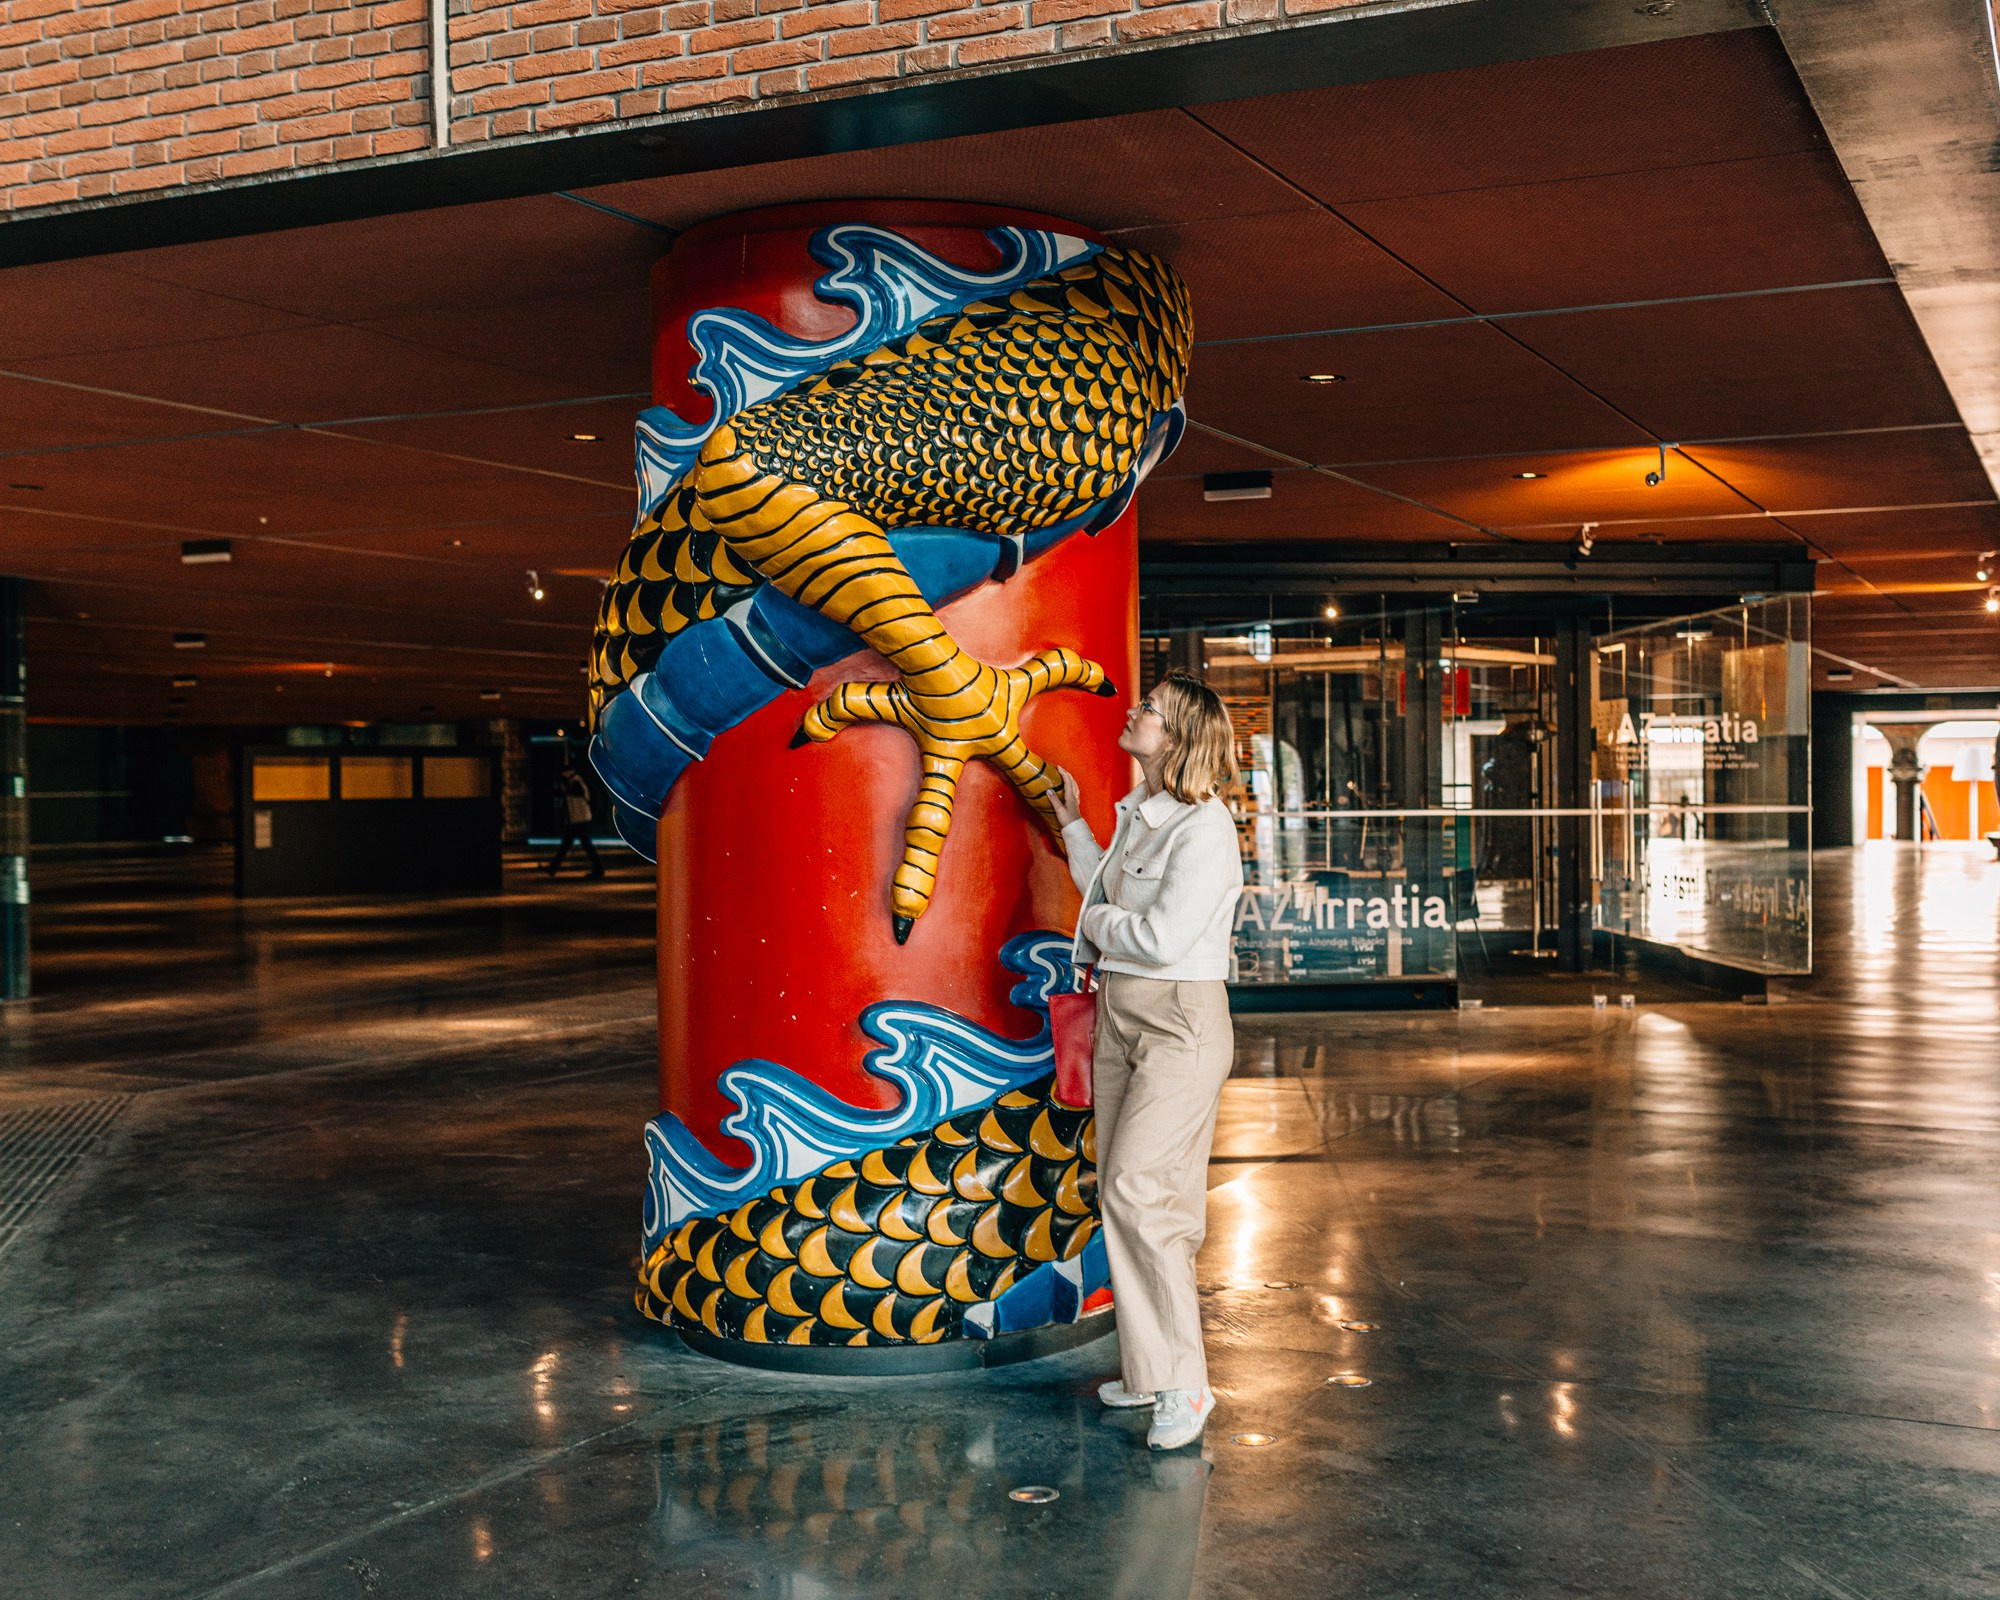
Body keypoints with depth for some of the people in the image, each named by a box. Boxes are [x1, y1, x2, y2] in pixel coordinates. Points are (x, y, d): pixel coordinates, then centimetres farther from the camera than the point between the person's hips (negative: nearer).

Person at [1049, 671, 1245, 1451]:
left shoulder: (1204, 828, -16)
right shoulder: (1138, 813, 11)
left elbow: (1163, 937, -22)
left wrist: (1098, 922, -5)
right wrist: (1071, 824, 28)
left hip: (1180, 1021, -9)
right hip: (1119, 1014, 9)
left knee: (1137, 1190, -14)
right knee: (1124, 1195, 11)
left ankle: (1183, 1383, -5)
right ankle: (1149, 1368, 21)